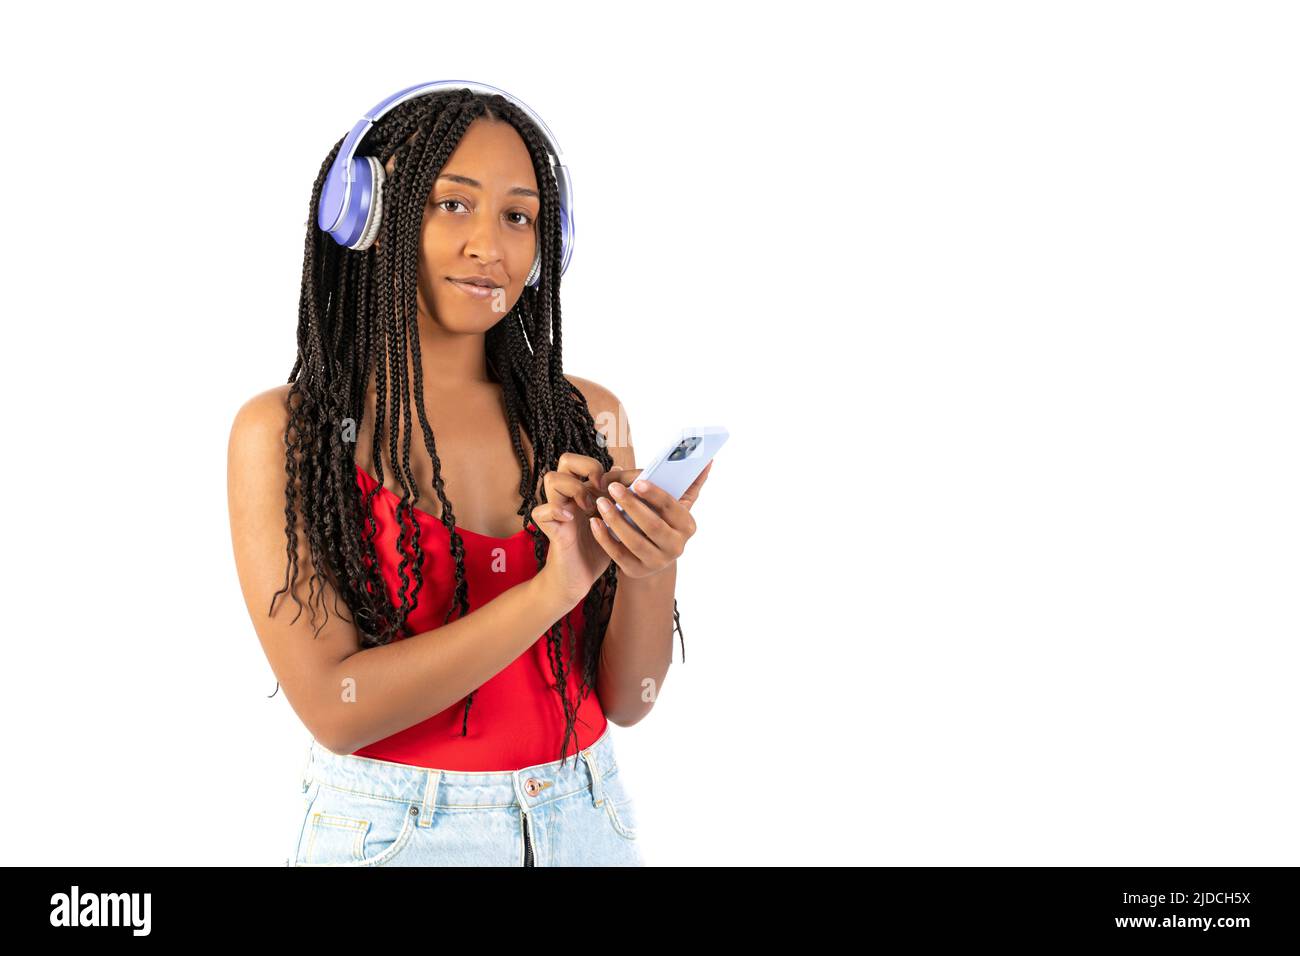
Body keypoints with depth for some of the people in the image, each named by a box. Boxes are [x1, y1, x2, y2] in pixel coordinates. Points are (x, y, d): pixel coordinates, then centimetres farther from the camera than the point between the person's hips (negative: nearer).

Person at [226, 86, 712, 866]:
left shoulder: (589, 415, -3)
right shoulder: (285, 431, -11)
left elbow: (626, 701, -3)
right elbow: (334, 707, -18)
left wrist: (651, 571, -22)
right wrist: (550, 591, -26)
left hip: (584, 824, 3)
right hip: (389, 829, -3)